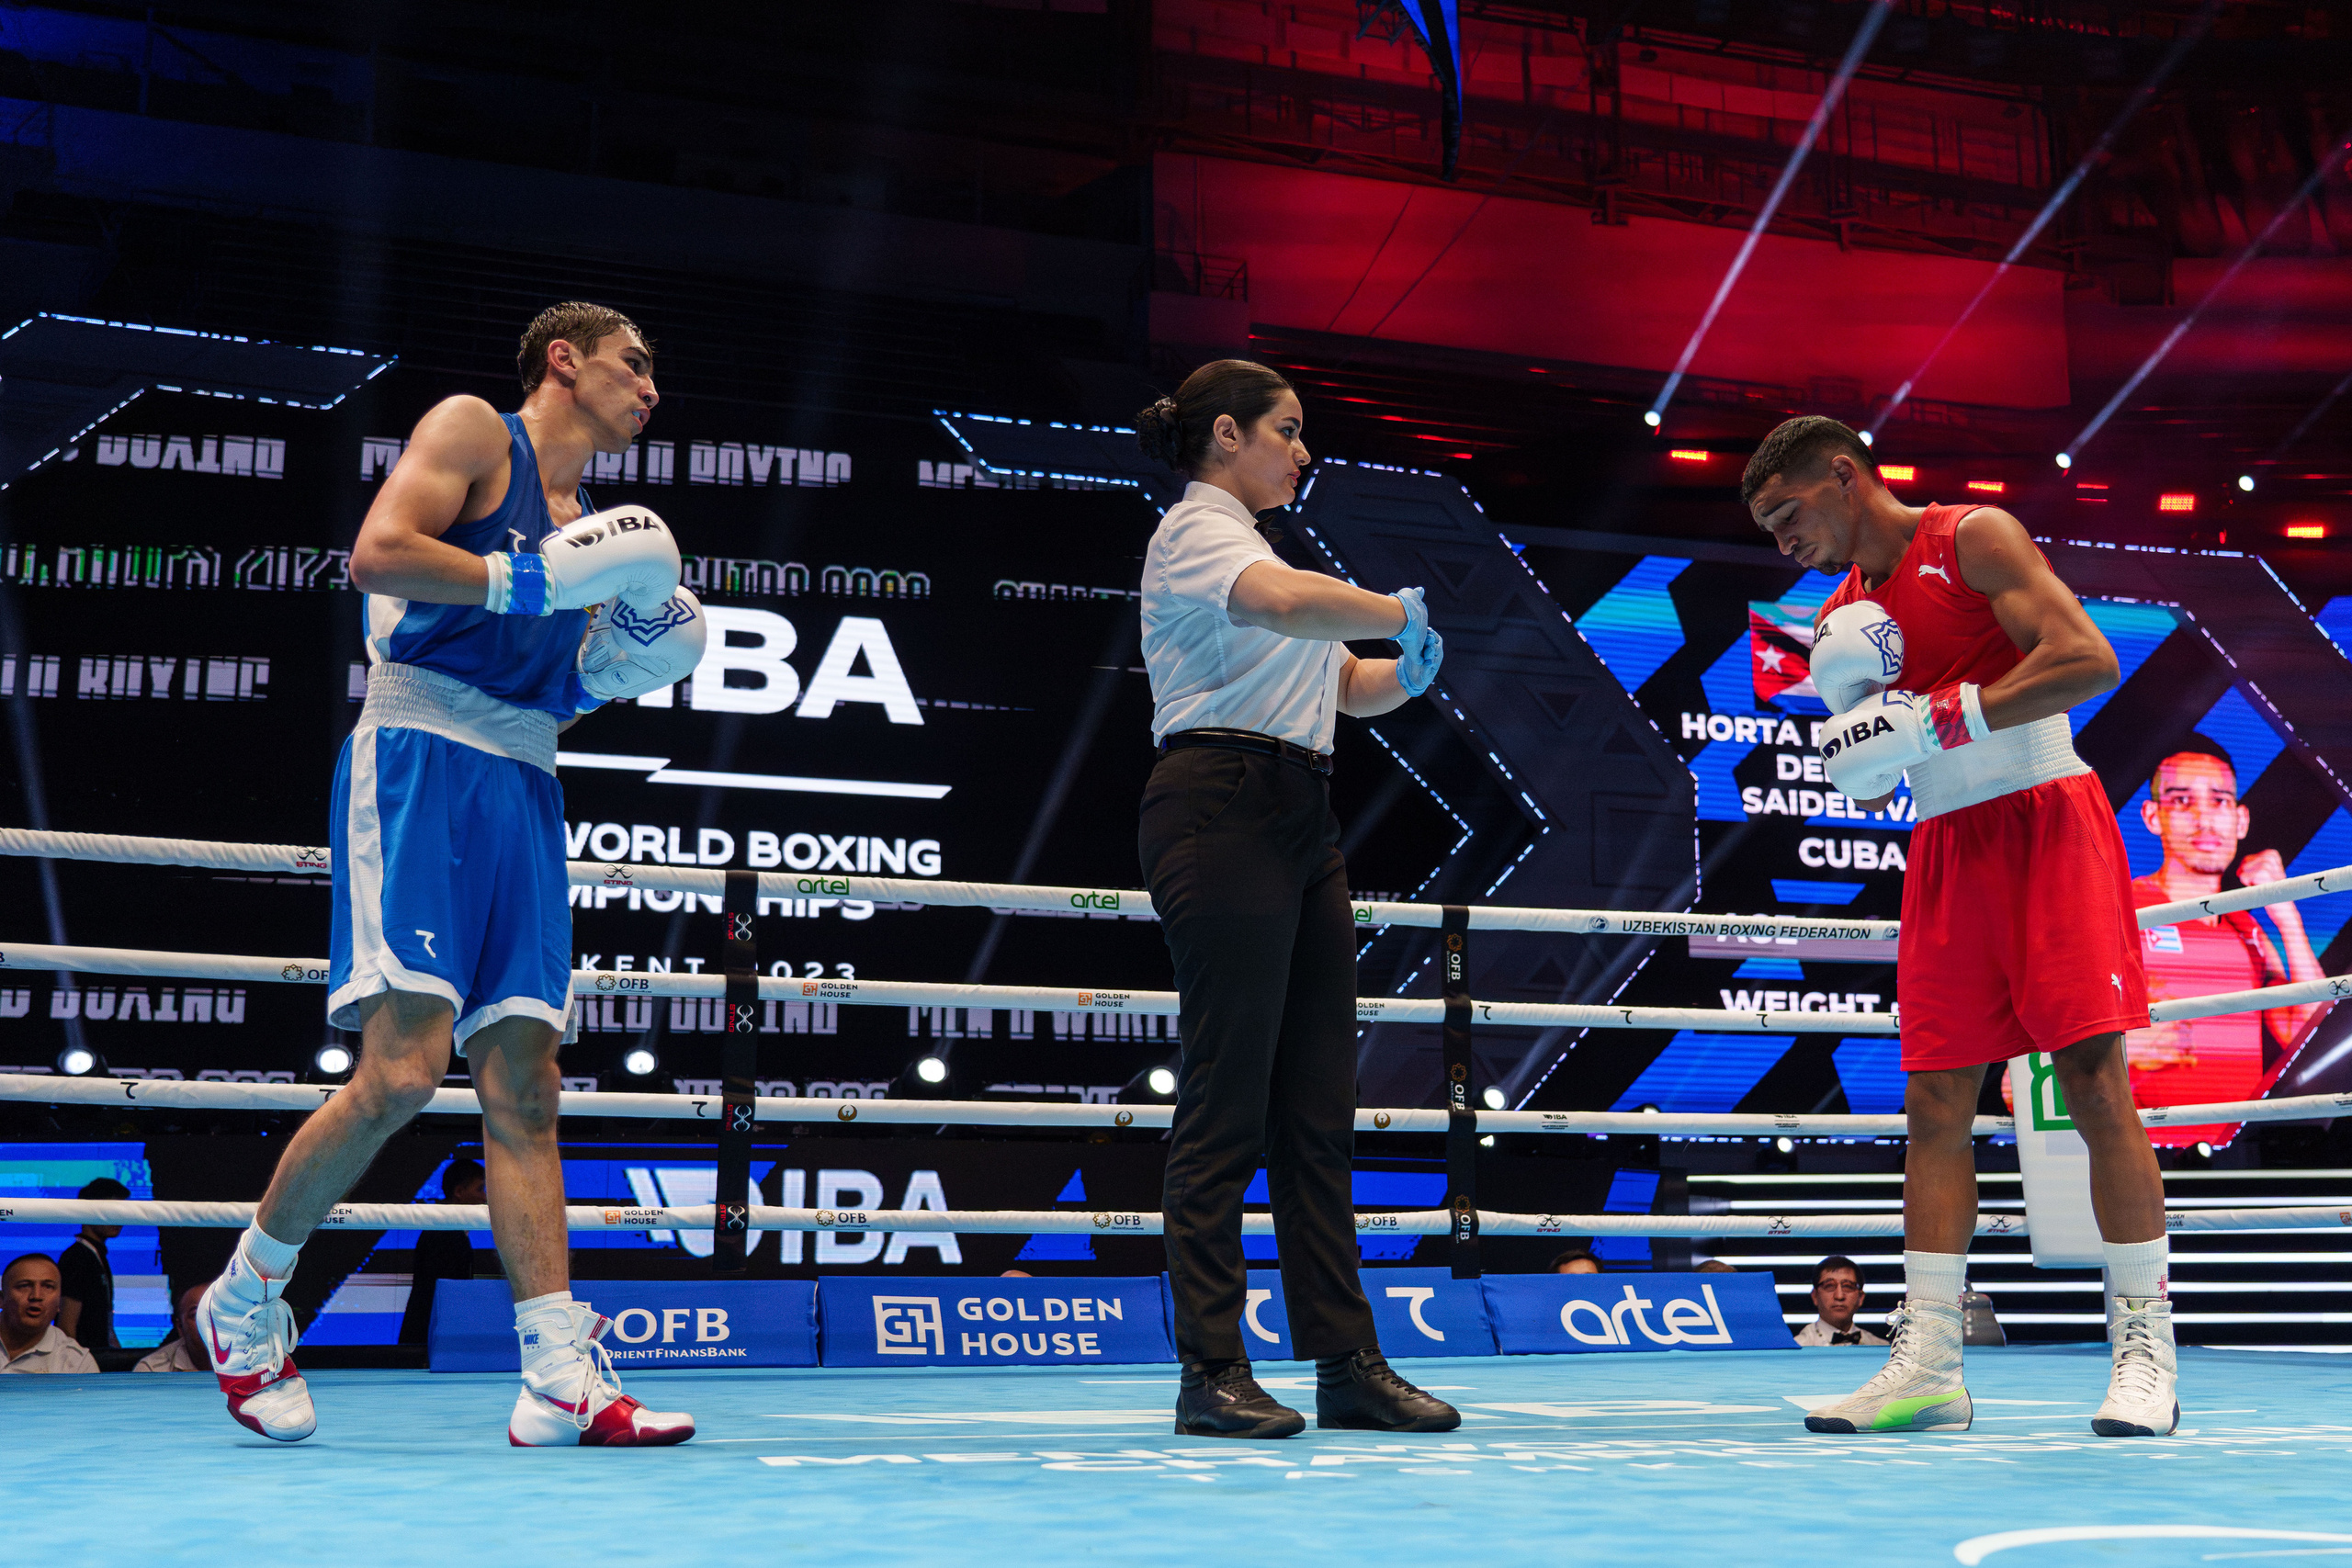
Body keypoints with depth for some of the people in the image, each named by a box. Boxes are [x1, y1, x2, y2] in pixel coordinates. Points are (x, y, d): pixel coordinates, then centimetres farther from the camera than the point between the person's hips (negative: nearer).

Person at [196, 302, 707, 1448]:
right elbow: (375, 552, -12)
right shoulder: (473, 430, 4)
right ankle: (245, 1296, 4)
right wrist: (537, 576, -13)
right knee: (401, 1066, -17)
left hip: (522, 792, 8)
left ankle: (561, 1377, -7)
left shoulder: (583, 525, 24)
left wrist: (602, 678, 9)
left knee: (524, 1085, -2)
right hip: (418, 763, -8)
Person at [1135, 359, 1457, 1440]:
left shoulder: (1247, 546, 26)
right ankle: (1211, 1373, -4)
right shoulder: (1196, 531, -3)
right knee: (1226, 1101, -8)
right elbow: (1294, 605, -26)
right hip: (1223, 811, -9)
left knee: (1318, 1107, 5)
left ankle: (1347, 1364, 7)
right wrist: (1406, 612, -15)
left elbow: (1349, 687, 24)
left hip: (1299, 823, 9)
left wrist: (1409, 673, 5)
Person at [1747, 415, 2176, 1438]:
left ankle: (2145, 1352, -6)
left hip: (2047, 819, -6)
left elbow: (2089, 661, -16)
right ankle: (1929, 1360, -1)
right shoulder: (1844, 614, 16)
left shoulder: (1974, 539, -3)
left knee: (2094, 1080, -10)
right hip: (1945, 850, 6)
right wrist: (1847, 708, -3)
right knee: (1935, 1101, -1)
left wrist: (1932, 719, -20)